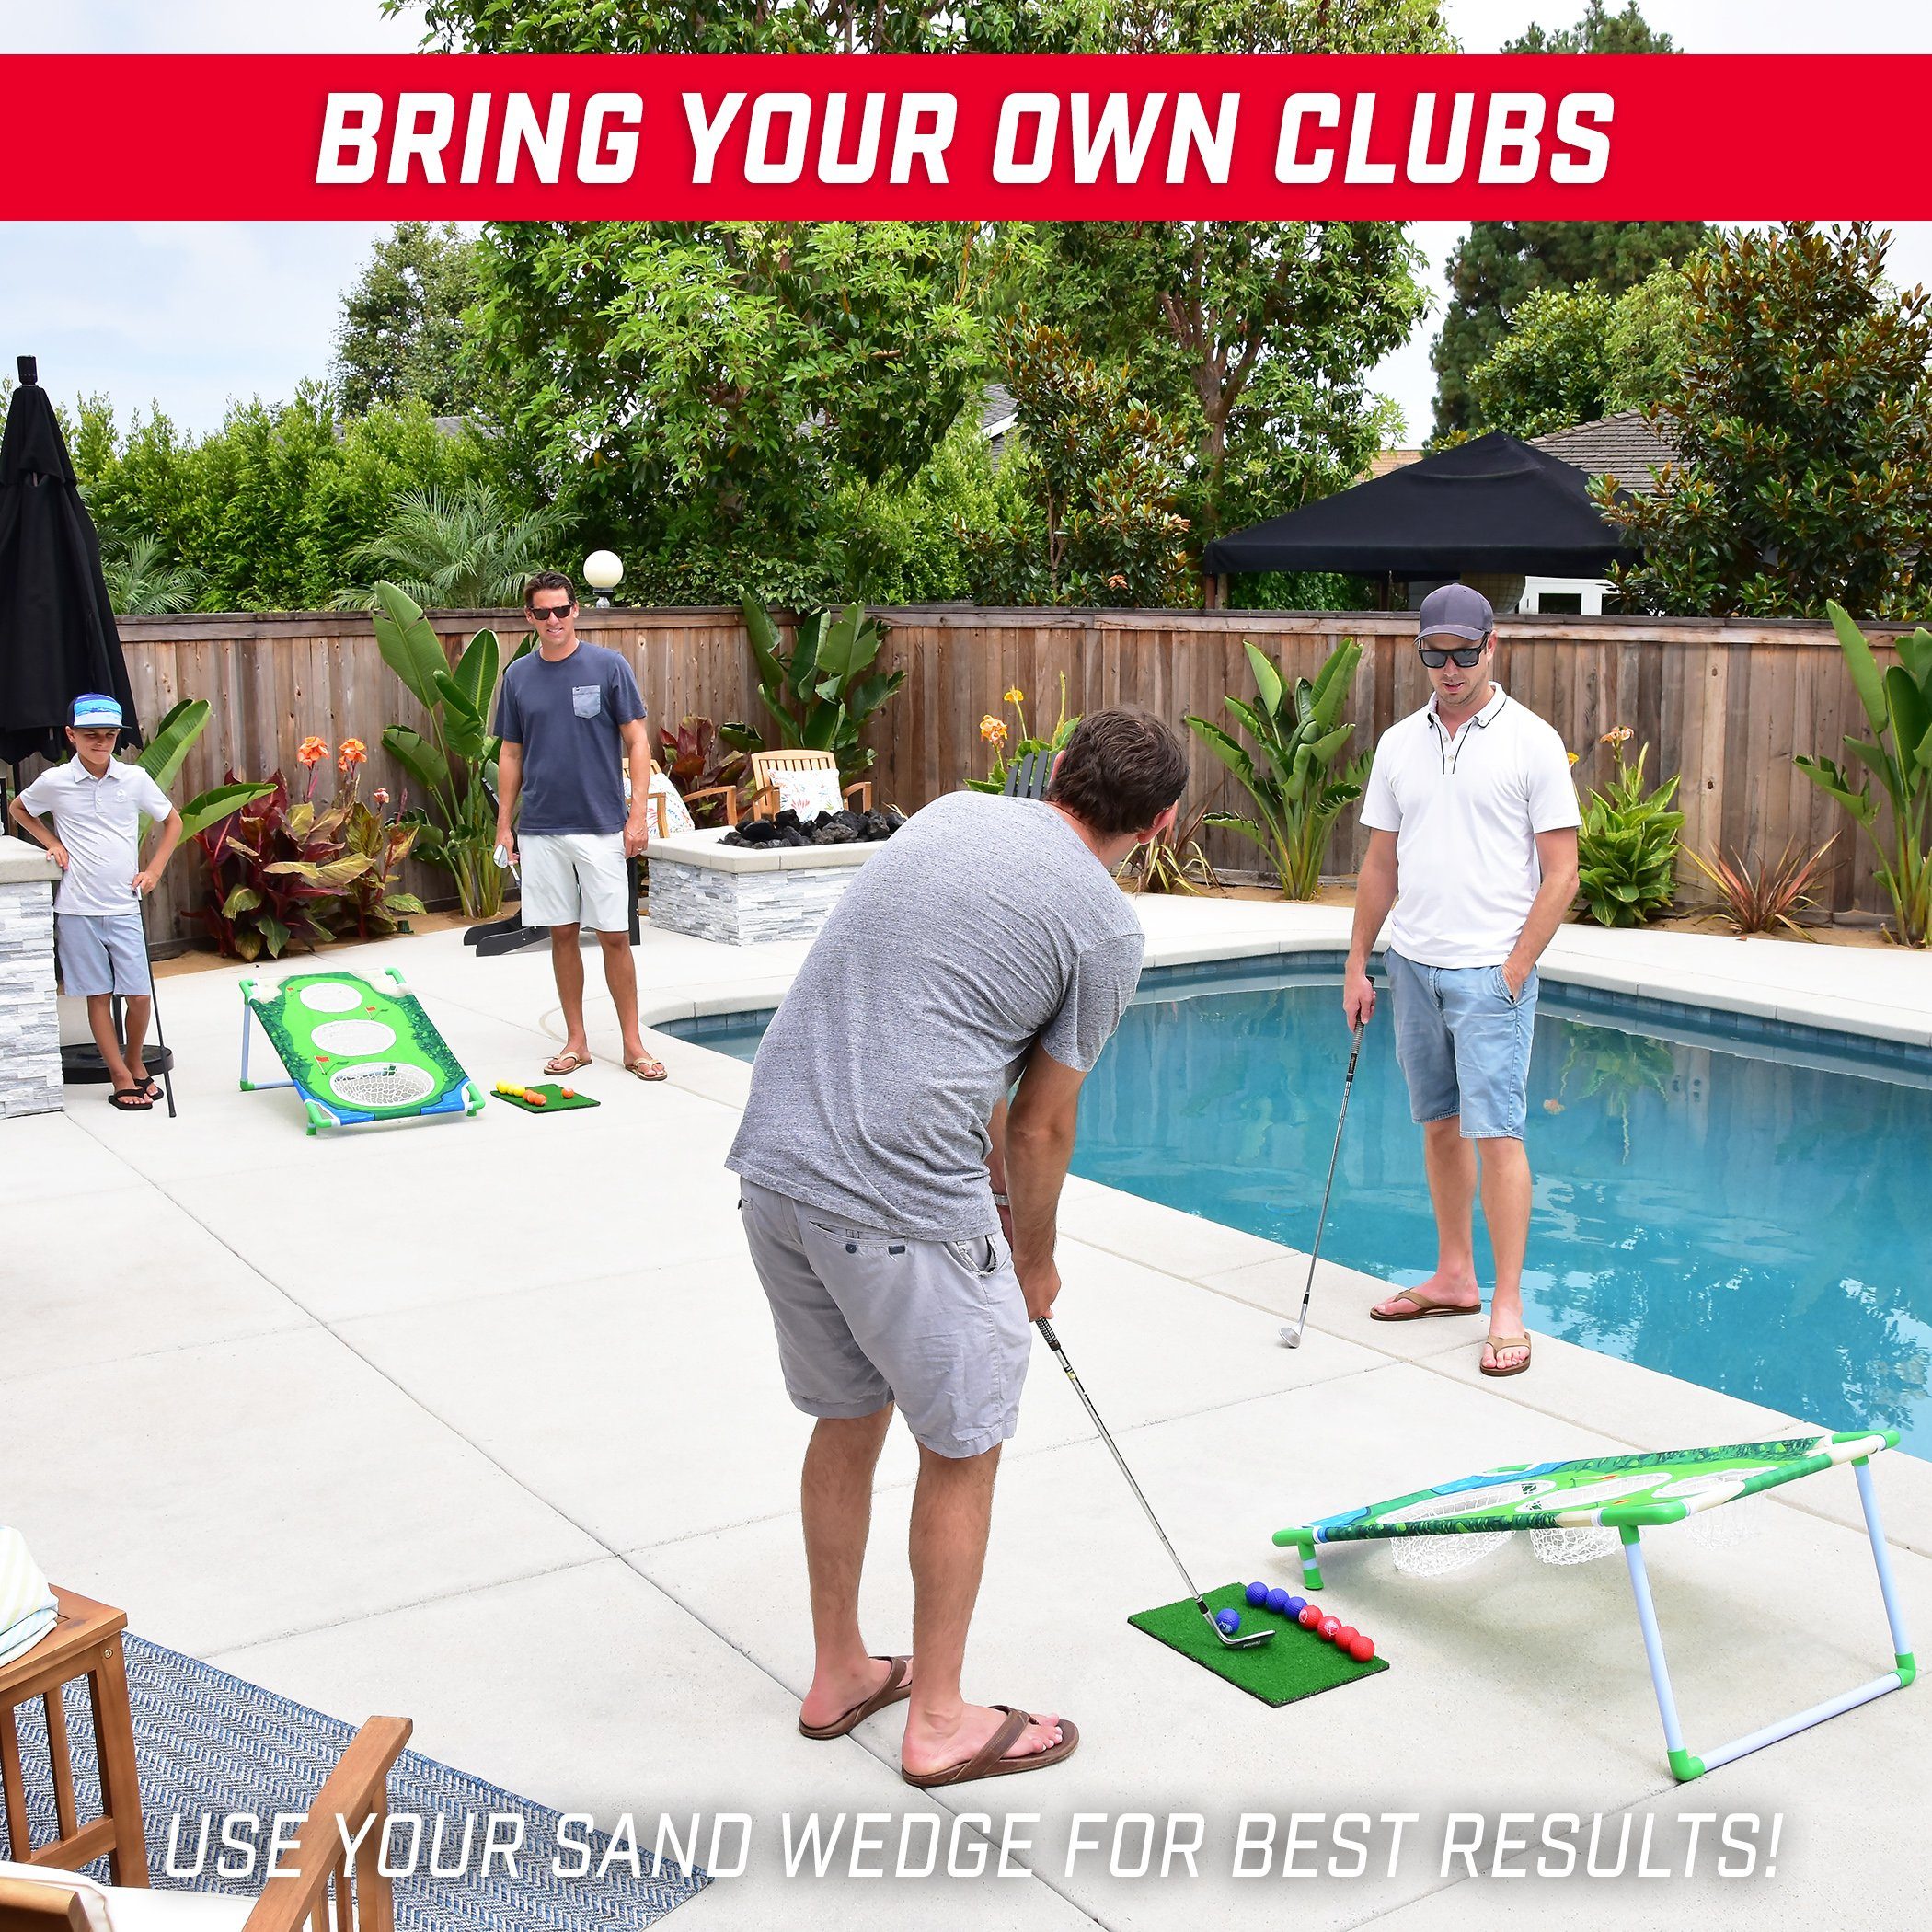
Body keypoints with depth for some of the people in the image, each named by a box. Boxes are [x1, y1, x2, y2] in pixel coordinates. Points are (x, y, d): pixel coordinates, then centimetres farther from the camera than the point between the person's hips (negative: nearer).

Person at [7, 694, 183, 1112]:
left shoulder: (135, 779, -1)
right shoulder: (55, 782, -3)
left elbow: (172, 822, 13)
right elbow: (17, 809, 17)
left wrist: (154, 870, 4)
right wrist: (52, 843, 3)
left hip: (124, 907, 1)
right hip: (76, 909, -1)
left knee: (140, 995, 1)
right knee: (98, 995, 5)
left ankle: (136, 1062, 25)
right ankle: (121, 1078, 13)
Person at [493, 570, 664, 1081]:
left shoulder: (608, 666, -3)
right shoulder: (518, 676, 7)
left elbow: (637, 742, -3)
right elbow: (511, 755, 13)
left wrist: (638, 814, -10)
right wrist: (504, 824, 8)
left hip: (601, 828, -3)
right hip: (540, 830, 3)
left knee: (614, 937, -1)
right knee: (562, 935, 8)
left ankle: (633, 1044, 8)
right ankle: (575, 1041, 18)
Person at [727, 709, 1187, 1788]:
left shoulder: (950, 815, 14)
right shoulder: (1106, 926, -5)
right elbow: (1046, 1124, 2)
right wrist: (1035, 1262, 20)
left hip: (774, 1162, 7)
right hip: (901, 1203, -7)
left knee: (847, 1422, 23)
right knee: (963, 1448, 13)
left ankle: (839, 1675, 38)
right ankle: (940, 1721, 25)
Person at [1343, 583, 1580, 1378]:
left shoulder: (1531, 741, -5)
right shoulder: (1398, 743, 10)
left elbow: (1561, 872, -7)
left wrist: (1515, 969, -12)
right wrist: (1357, 965, 11)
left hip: (1490, 970, -5)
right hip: (1412, 963, 5)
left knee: (1496, 1132, -8)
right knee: (1439, 1124, 13)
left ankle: (1508, 1306, -2)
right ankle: (1455, 1277, 25)